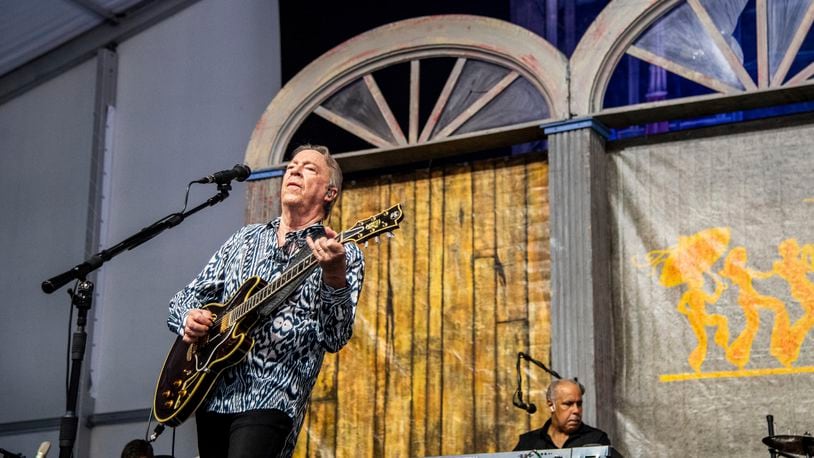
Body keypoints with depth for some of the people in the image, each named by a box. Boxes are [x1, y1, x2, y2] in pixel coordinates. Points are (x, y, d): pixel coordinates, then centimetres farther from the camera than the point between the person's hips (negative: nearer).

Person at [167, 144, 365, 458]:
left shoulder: (344, 255, 1)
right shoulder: (245, 239, 17)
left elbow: (335, 338, -12)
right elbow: (183, 300, 19)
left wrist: (334, 277, -28)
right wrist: (189, 318, -4)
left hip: (271, 399, -6)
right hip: (211, 393, 6)